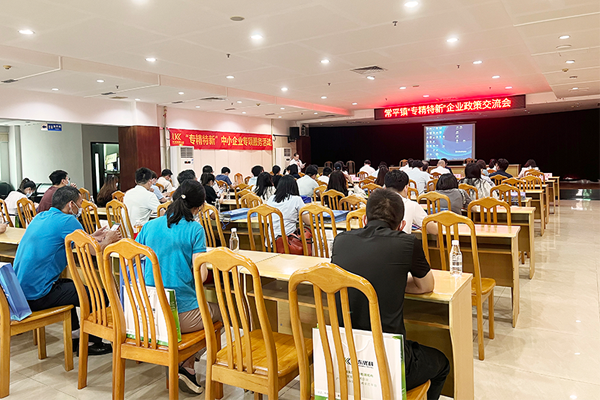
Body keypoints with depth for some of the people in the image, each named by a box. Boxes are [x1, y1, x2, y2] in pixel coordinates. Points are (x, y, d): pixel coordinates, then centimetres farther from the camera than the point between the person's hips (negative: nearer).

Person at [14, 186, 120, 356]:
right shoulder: (67, 220, -16)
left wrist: (92, 237, 23)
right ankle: (94, 344, 15)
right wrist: (108, 240, 4)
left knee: (70, 285, 33)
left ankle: (74, 336, 38)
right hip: (37, 295, -10)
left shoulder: (40, 217, 10)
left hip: (19, 290, 10)